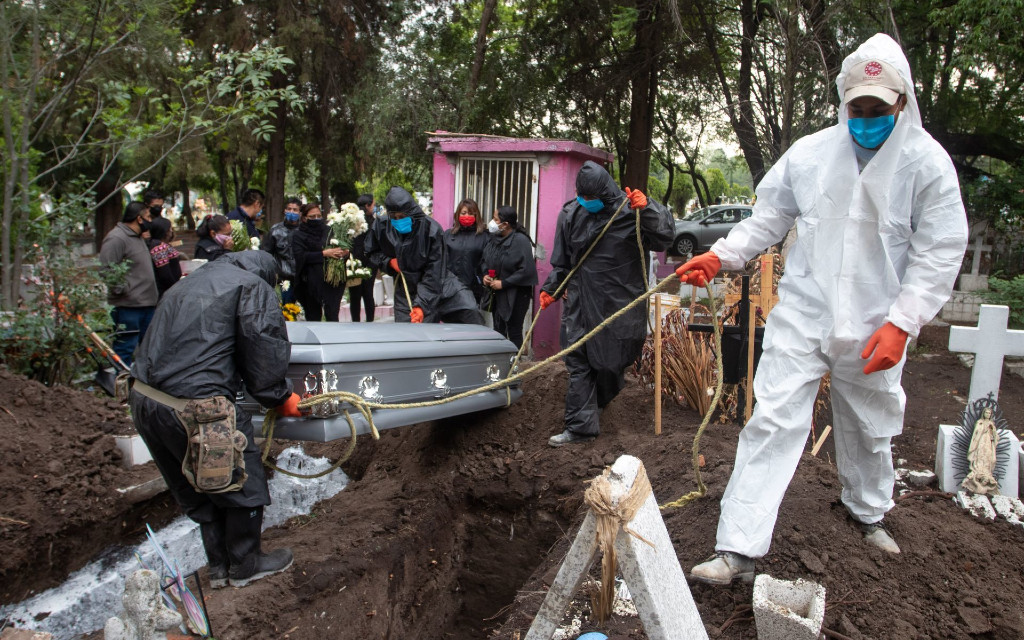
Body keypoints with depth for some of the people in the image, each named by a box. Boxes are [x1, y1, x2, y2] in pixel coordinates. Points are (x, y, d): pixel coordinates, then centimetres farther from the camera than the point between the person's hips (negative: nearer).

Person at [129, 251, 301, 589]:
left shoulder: (189, 283, 24)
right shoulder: (253, 286, -1)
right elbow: (265, 355, -8)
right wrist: (282, 399, 7)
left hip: (143, 399, 9)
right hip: (194, 408, -9)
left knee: (198, 490, 23)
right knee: (244, 484, 13)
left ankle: (219, 567, 37)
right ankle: (244, 566, 30)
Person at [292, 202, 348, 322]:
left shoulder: (328, 231, 12)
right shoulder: (299, 235, 6)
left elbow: (342, 248, 18)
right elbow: (300, 256, -9)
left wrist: (345, 252, -7)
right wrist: (323, 254, -17)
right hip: (312, 283, -1)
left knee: (332, 316, -6)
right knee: (313, 317, 3)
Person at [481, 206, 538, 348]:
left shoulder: (520, 240, -16)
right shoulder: (495, 239, 6)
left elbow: (527, 270, -20)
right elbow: (484, 261, 20)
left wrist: (503, 283, -17)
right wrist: (484, 275, -1)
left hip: (516, 296, -7)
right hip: (497, 294, 7)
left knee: (514, 333, 0)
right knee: (498, 331, 13)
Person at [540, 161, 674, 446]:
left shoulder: (629, 210, -8)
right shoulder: (570, 214, 5)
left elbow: (662, 239, -14)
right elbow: (562, 260, 16)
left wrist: (647, 209, -26)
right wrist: (550, 289, 15)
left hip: (619, 303, -3)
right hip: (581, 302, 3)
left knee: (612, 361, 9)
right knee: (578, 363, 1)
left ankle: (595, 404, 37)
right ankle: (581, 426, 7)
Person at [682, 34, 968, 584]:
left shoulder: (927, 162, -4)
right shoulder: (810, 152, 0)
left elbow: (940, 253, -6)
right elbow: (768, 218, 10)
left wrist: (900, 322, -14)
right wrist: (720, 256, -4)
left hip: (874, 327, 1)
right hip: (802, 313, 0)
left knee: (869, 428, 19)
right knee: (772, 421, -9)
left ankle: (869, 512, 48)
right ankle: (738, 549, -7)